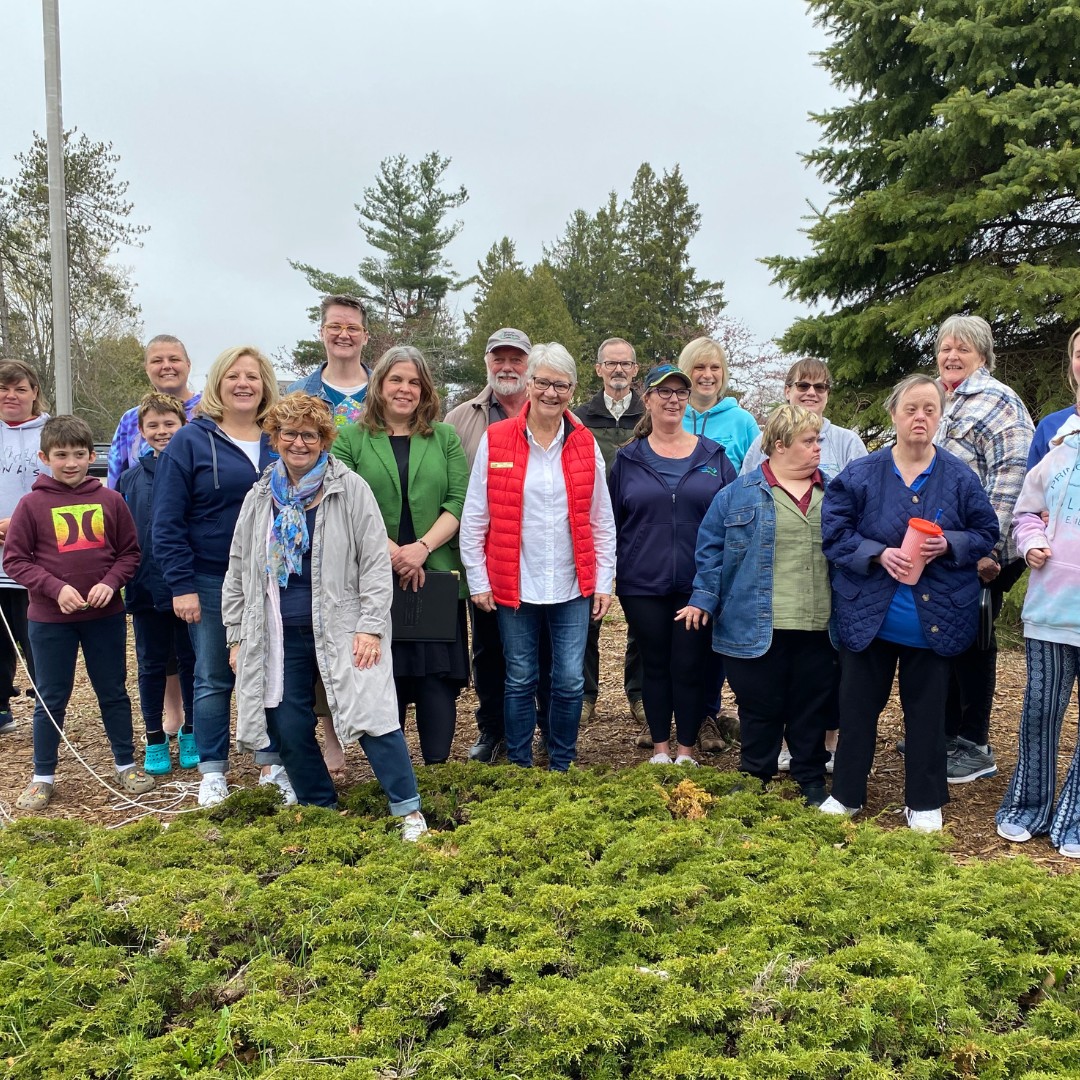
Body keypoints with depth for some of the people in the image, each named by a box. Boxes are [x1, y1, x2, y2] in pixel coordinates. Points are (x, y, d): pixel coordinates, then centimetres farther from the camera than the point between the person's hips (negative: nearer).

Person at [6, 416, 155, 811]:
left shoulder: (110, 500, -2)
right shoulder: (32, 504, -6)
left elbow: (129, 552, 4)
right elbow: (14, 559, -4)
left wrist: (110, 583, -12)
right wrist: (55, 588, -16)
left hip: (105, 615, 1)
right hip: (50, 619, -1)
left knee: (113, 694, 13)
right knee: (51, 700, 10)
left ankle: (126, 766, 27)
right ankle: (42, 777, 24)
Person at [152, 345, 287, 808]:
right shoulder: (191, 441, -3)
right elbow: (166, 522, -6)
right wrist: (181, 585, -12)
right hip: (211, 583, -2)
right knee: (213, 680, 7)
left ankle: (273, 765, 22)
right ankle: (213, 773, 20)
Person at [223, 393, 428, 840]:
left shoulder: (351, 489, -2)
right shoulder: (259, 498, 10)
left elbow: (375, 563, -5)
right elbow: (238, 571, 15)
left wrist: (371, 627, -12)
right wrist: (236, 636, 11)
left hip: (340, 630, -4)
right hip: (279, 636, 4)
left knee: (372, 716, -9)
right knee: (288, 727, 7)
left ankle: (408, 811, 1)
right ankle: (320, 810, 25)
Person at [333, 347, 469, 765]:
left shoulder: (445, 438, 11)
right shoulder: (351, 440, 7)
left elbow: (459, 502, 1)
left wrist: (422, 547, -13)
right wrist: (387, 548, -15)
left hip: (436, 577, 1)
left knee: (436, 676, 0)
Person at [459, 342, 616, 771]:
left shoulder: (585, 444, 4)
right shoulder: (494, 441, -3)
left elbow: (601, 520, 8)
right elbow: (474, 518, -1)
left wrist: (603, 581, 5)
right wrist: (478, 581, -3)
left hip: (572, 587, 2)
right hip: (514, 586, -1)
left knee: (571, 682, 5)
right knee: (520, 681, 9)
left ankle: (562, 768, 24)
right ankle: (519, 768, 24)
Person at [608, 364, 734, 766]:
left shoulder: (714, 457, 5)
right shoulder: (628, 459, 5)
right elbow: (610, 522, 7)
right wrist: (609, 578, 2)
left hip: (698, 584, 0)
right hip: (643, 585, 0)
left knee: (690, 666, 4)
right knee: (655, 665, 9)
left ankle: (686, 750, 19)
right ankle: (660, 747, 23)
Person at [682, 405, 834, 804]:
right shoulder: (740, 494, -1)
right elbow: (711, 549, 0)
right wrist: (704, 599, -7)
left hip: (818, 628, 3)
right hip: (757, 628, -3)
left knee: (812, 707, 13)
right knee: (760, 708, 8)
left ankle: (811, 782, 29)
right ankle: (756, 781, 25)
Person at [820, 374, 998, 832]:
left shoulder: (960, 477, -1)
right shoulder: (860, 474, -4)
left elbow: (985, 534, 3)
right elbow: (834, 533, -4)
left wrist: (948, 544, -17)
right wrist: (878, 554, -20)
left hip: (935, 618, 0)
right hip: (868, 615, 0)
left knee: (926, 710, 10)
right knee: (857, 705, 9)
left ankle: (924, 802, 25)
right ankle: (846, 794, 24)